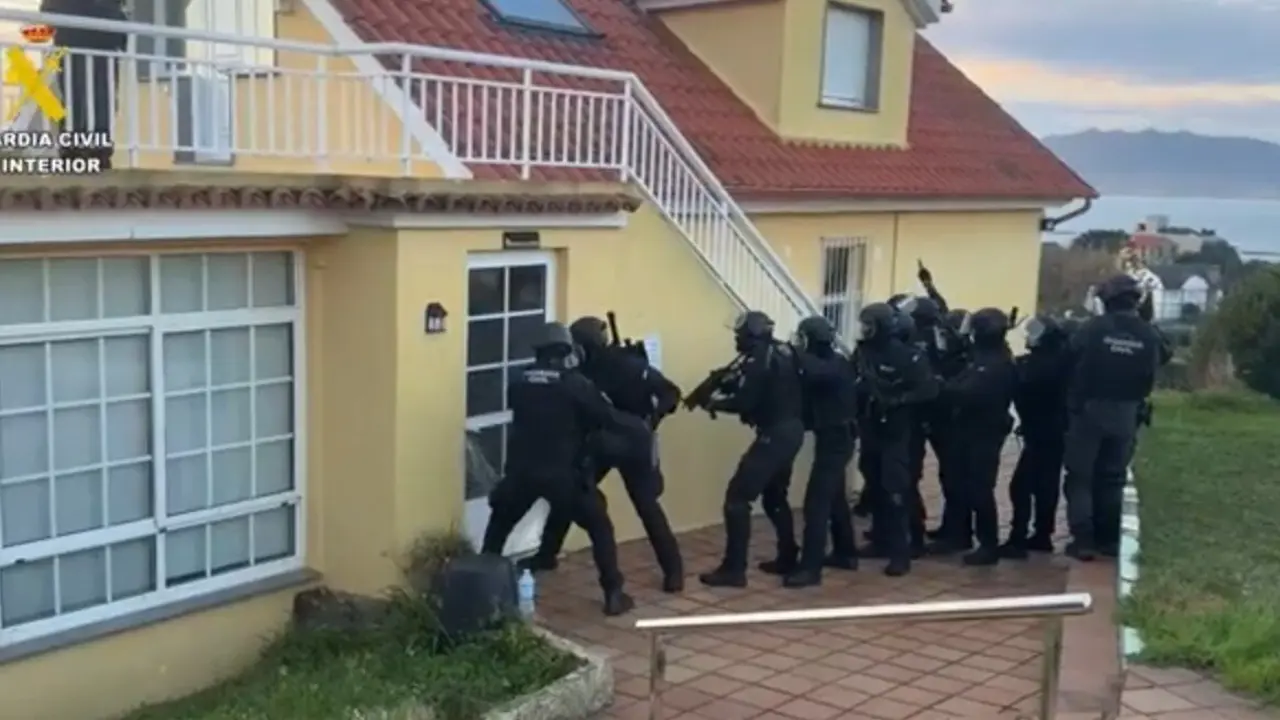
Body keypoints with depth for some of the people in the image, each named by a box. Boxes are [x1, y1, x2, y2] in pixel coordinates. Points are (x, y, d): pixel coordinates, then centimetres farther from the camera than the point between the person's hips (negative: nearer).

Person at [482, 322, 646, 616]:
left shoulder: (520, 382, 6)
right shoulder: (576, 384, -6)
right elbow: (609, 418, -5)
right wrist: (641, 427, 11)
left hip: (522, 471, 3)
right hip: (563, 473, -3)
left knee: (499, 528, 25)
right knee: (600, 528, 12)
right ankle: (613, 595, 8)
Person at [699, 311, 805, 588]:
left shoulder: (759, 359, -14)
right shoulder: (783, 352, 13)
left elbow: (744, 402, -18)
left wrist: (716, 403, 0)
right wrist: (728, 383, 14)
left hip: (774, 434, -10)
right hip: (792, 430, 10)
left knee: (737, 497, -7)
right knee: (774, 496, 24)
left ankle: (733, 569, -9)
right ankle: (787, 558, 28)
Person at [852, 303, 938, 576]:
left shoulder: (906, 355, -13)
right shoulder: (862, 351, 4)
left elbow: (929, 389, -16)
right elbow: (852, 383, 15)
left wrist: (895, 401, -22)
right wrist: (858, 393, -5)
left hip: (896, 433, -6)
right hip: (869, 431, 6)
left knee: (895, 491, -7)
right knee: (875, 488, 14)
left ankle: (900, 553, -4)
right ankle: (881, 540, 27)